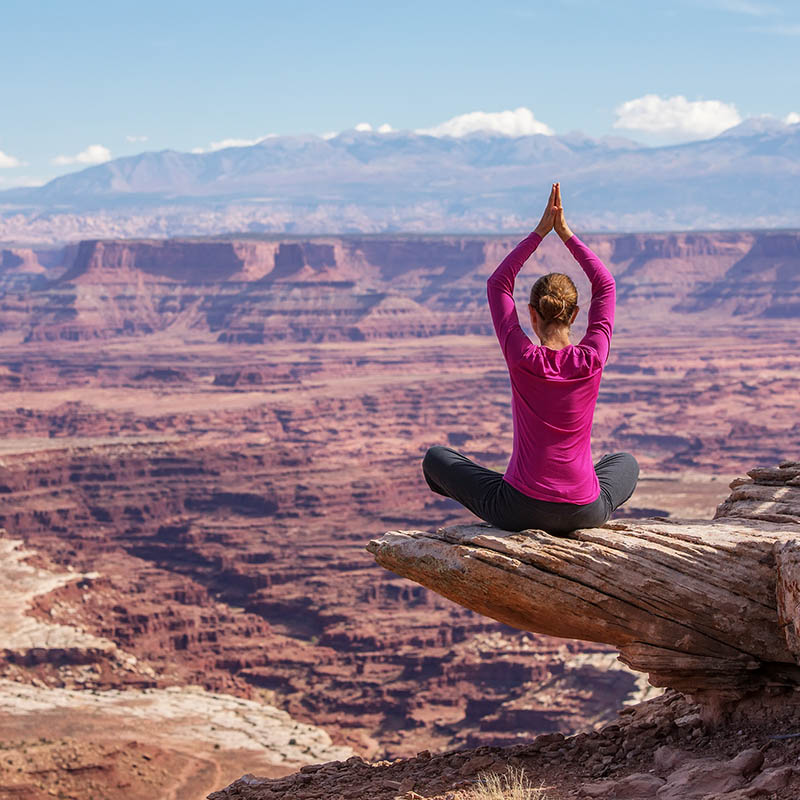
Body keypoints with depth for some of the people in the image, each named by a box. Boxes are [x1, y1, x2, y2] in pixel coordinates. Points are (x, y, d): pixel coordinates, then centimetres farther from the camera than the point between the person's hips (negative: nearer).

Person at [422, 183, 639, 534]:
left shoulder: (522, 359, -13)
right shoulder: (591, 360, -9)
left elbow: (498, 284, 2)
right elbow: (605, 285, 6)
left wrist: (540, 232, 3)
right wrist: (566, 233, 6)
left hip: (519, 511, -2)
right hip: (584, 513, 2)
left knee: (436, 458, 22)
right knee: (626, 462, 38)